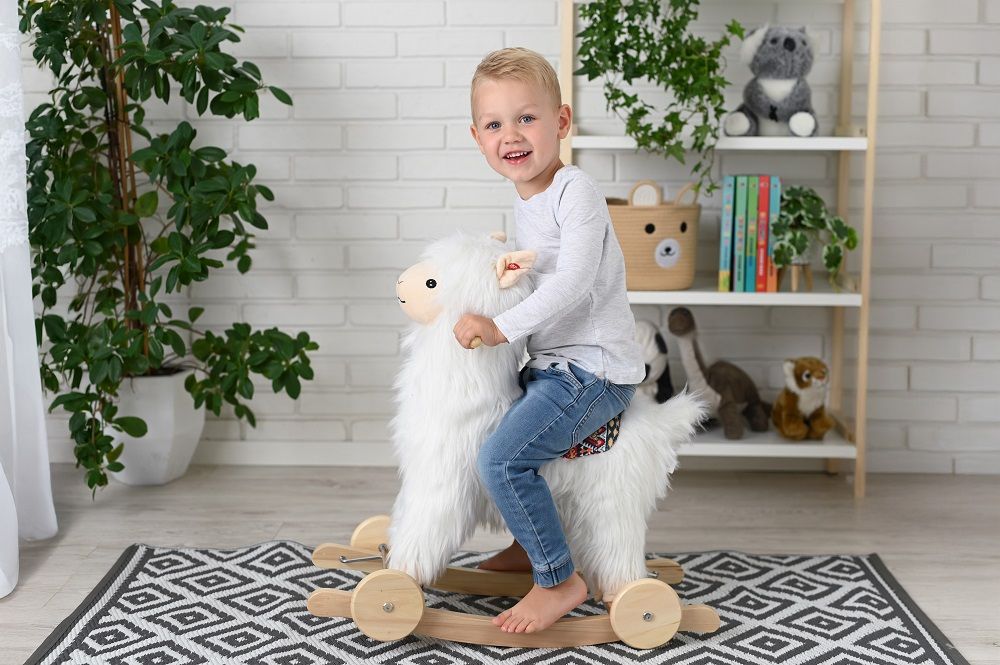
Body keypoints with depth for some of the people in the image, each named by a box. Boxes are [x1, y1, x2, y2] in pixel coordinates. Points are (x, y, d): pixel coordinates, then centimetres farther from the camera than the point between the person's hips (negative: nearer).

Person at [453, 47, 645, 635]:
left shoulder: (575, 191, -16)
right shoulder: (525, 202, 12)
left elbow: (572, 282, -26)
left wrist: (501, 327, -27)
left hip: (595, 369, -10)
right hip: (555, 364, 10)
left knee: (502, 458, -21)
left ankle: (560, 581, -5)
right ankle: (530, 545, 36)